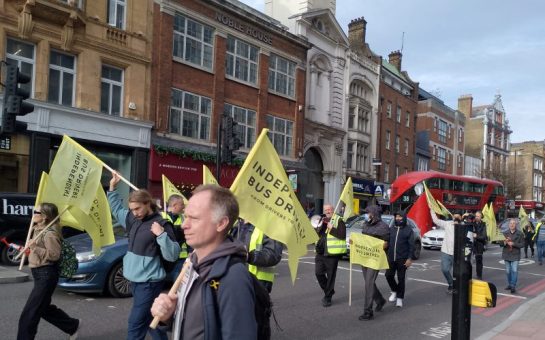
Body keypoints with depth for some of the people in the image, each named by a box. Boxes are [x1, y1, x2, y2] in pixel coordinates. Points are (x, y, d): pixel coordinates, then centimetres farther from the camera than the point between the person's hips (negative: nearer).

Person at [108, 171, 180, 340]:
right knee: (149, 319, 18)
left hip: (149, 282, -8)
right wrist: (112, 186, 16)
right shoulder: (133, 219, 6)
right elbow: (117, 209, 25)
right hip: (135, 280, 8)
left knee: (136, 324, -4)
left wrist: (161, 235, -31)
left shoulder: (161, 224, -16)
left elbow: (172, 255, -19)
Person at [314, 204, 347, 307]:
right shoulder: (321, 220, 16)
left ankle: (328, 297, 14)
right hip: (320, 252, 6)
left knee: (330, 276, 2)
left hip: (332, 253, -6)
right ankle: (329, 291, 27)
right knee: (318, 273, 4)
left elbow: (342, 235, -13)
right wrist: (321, 225, -6)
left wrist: (331, 228, -17)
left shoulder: (338, 221, -3)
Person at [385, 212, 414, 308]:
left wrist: (409, 258, -12)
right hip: (391, 258, 4)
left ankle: (400, 298, 16)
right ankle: (394, 291, 29)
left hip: (402, 259, -3)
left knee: (401, 278, 3)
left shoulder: (408, 230, -3)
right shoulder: (391, 229, 8)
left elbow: (411, 245, -5)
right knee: (389, 275, 3)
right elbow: (387, 242, 12)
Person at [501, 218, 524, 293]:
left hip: (515, 255, -3)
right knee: (508, 271, 10)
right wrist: (504, 242, -14)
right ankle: (509, 284, 23)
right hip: (506, 255, 3)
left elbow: (522, 244, -7)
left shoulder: (520, 233, -3)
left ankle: (513, 286, -7)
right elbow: (500, 243, 7)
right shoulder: (505, 233, 5)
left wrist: (513, 244, -19)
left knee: (514, 270, -12)